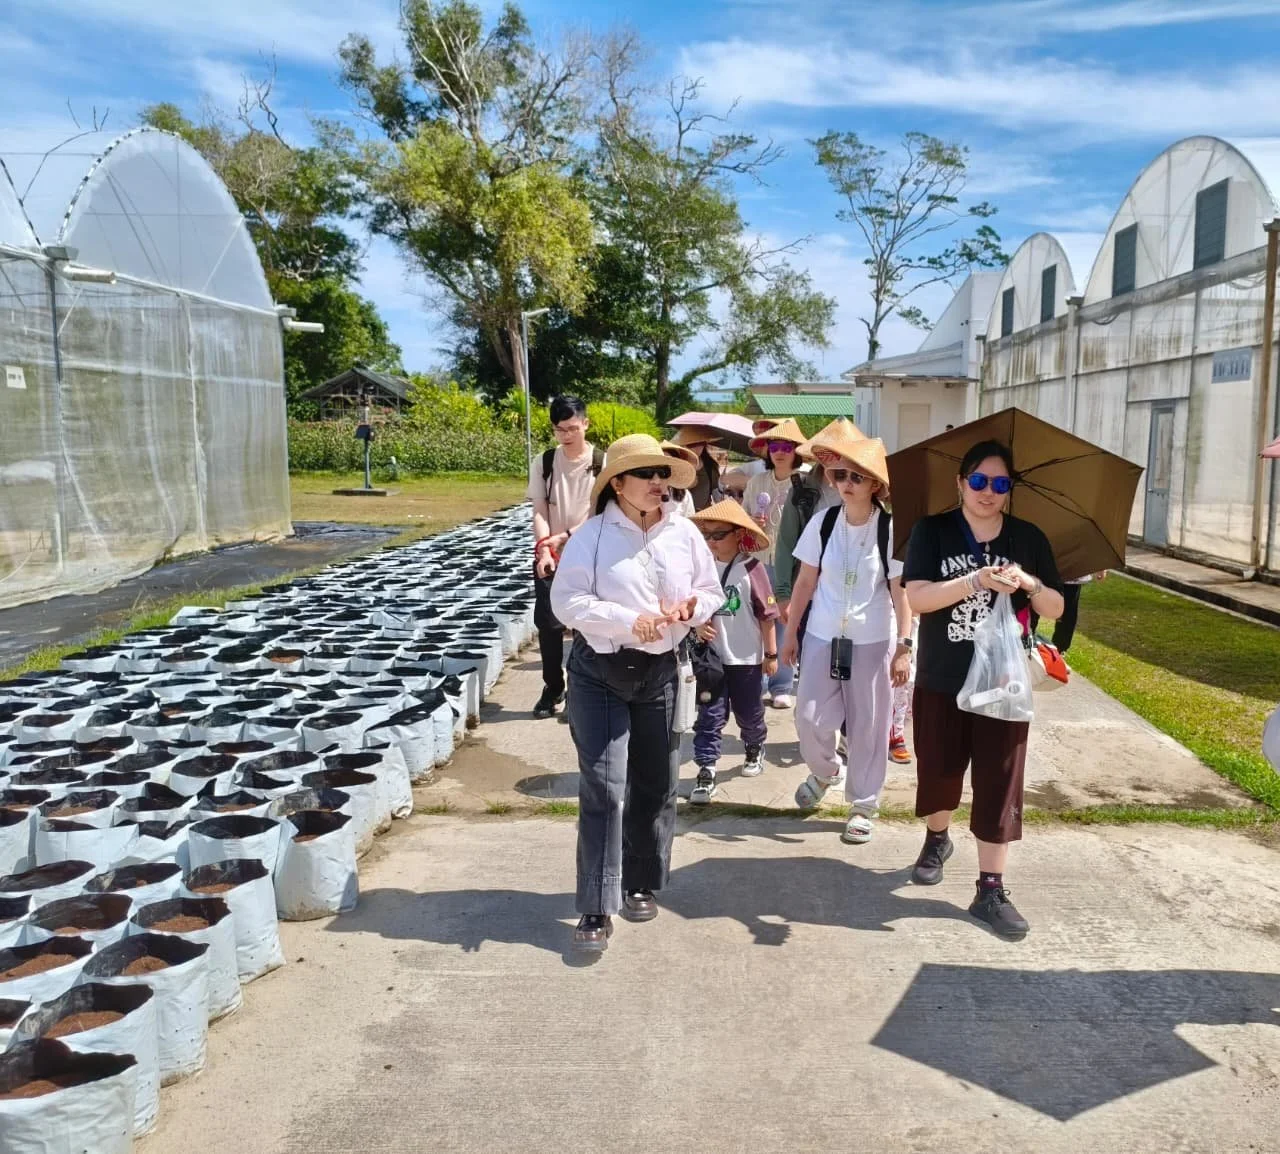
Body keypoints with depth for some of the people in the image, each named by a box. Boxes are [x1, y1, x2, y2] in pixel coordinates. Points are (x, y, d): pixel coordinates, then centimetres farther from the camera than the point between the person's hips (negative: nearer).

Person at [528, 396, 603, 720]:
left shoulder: (602, 463, -5)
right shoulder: (543, 463, 2)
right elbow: (540, 511, -2)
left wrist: (567, 536, -20)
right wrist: (543, 549, -17)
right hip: (550, 557, 2)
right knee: (548, 623, 1)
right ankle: (553, 687, 18)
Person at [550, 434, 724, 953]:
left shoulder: (684, 533, 3)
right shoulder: (592, 534, -9)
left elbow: (712, 592, 11)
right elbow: (567, 600, -14)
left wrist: (690, 606, -12)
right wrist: (629, 621, -23)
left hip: (660, 672, 5)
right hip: (600, 671, -4)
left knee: (655, 785, 13)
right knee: (603, 788, -7)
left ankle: (639, 884, 32)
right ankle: (596, 909, 0)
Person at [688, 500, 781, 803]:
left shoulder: (751, 569, -13)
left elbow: (767, 614, -8)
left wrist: (771, 654, -4)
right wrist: (698, 625, -13)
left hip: (746, 656, -2)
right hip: (712, 655, 2)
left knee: (748, 712, 15)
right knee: (709, 715, 1)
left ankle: (754, 749, 42)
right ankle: (706, 771, 4)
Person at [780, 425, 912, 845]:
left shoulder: (890, 530, -9)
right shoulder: (822, 523, -2)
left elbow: (901, 592, -5)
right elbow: (805, 582, 5)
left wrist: (904, 647, -8)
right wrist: (791, 632, 7)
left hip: (873, 641, -2)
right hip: (822, 636, 2)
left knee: (867, 725, 6)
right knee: (810, 718, 2)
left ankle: (863, 806, 23)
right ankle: (825, 770, 34)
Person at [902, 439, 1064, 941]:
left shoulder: (1029, 538, 2)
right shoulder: (933, 531, -4)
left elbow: (1055, 608, 4)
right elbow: (917, 597, -16)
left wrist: (1029, 583, -17)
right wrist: (977, 581, -28)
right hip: (941, 679, -1)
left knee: (999, 784, 0)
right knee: (939, 770, 13)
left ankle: (991, 890, 8)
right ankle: (937, 838, 43)